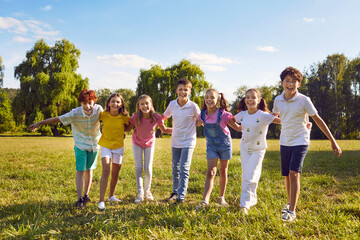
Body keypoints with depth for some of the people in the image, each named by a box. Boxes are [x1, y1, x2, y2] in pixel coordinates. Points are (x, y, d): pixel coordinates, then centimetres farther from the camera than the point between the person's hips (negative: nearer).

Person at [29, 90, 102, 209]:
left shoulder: (98, 109, -17)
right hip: (81, 145, -2)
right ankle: (79, 199, -2)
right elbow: (57, 119, -19)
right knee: (80, 171, -6)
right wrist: (39, 123, -17)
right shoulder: (75, 114, -24)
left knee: (89, 170, 12)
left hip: (94, 145, 2)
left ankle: (86, 195, 26)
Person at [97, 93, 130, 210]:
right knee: (106, 171, -18)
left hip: (118, 147, 2)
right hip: (105, 146, -2)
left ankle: (111, 196, 34)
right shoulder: (103, 115, -11)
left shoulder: (124, 117, -11)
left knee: (115, 174, 12)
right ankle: (101, 200, -16)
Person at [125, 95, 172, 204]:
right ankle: (140, 193, 6)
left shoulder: (157, 117, -27)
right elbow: (128, 128, -9)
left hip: (149, 143, 0)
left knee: (148, 168, 0)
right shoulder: (135, 117, -27)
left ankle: (147, 191, 22)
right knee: (138, 167, -2)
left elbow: (164, 130, -9)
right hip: (137, 143, 0)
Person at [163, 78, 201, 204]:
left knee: (184, 169, -8)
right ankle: (175, 192, 29)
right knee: (175, 168, 14)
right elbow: (164, 117, 15)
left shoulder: (193, 106, -11)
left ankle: (181, 196, -3)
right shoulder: (172, 104, -1)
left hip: (188, 142, -4)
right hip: (175, 141, 4)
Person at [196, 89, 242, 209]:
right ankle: (205, 200, -14)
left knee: (223, 172, 11)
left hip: (224, 145, -1)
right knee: (210, 172, -9)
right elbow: (196, 124, 14)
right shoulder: (203, 115, -7)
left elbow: (238, 128, -8)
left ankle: (221, 197, 27)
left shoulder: (223, 114, -17)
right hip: (211, 146, 1)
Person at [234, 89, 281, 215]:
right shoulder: (241, 115, -2)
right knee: (245, 176, 10)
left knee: (250, 177, -11)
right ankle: (252, 199, 29)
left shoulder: (263, 116, -17)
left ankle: (245, 204, -5)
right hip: (244, 148, 5)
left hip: (258, 149, -5)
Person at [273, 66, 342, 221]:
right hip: (284, 142, 4)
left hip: (300, 141, -4)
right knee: (287, 175, 12)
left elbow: (318, 120, -8)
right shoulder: (278, 100, -1)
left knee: (294, 173, -17)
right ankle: (289, 202, 35)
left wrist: (333, 142, -7)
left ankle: (292, 212, -12)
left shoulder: (304, 100, -13)